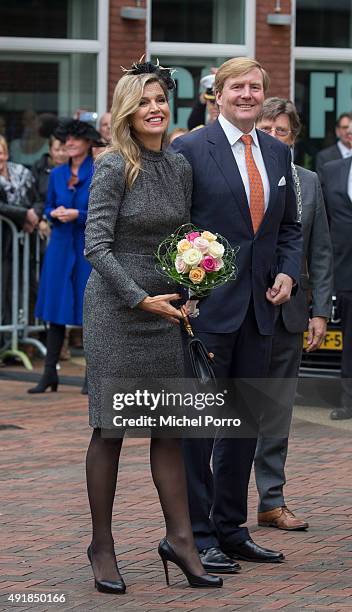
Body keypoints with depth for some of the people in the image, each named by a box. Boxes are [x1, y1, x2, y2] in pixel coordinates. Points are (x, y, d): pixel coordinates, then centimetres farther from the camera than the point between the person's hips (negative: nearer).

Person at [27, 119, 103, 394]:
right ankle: (50, 373, 6)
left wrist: (78, 214, -16)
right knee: (55, 311, 3)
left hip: (90, 248, -4)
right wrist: (55, 213, -5)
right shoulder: (57, 174, 10)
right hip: (61, 246, 4)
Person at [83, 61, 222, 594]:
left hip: (163, 309, 6)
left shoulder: (180, 168, 8)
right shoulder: (114, 169, -10)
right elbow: (97, 246, -14)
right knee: (111, 429, 0)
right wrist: (140, 299, -19)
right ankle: (102, 546, 8)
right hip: (115, 308, -5)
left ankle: (179, 539, 10)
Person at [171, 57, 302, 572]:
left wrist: (288, 272, 2)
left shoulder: (278, 153, 12)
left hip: (259, 307, 7)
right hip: (207, 306, -6)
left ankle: (231, 529, 22)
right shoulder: (190, 150, -7)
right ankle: (198, 535, 3)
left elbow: (290, 225, 19)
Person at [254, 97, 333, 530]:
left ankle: (272, 502, 17)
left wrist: (320, 312, 3)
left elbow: (320, 253, 10)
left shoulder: (308, 183, 8)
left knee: (278, 412, 10)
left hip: (289, 313, 4)